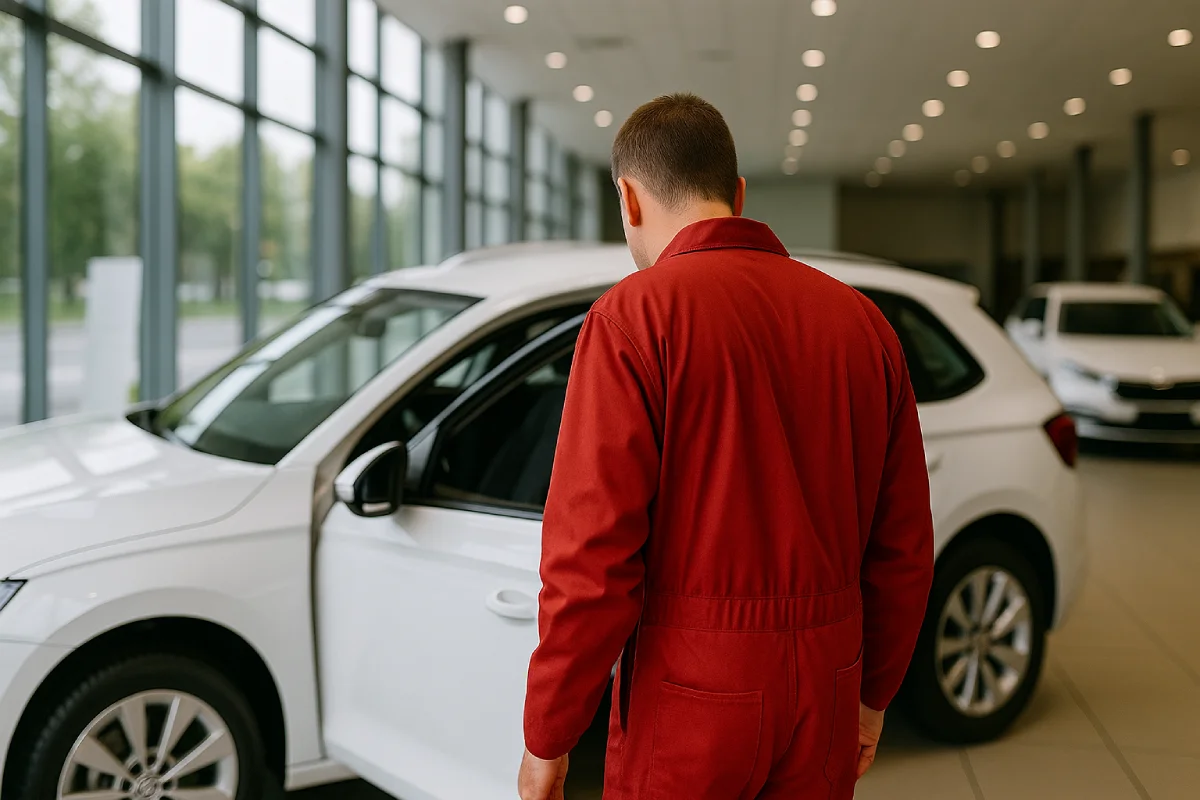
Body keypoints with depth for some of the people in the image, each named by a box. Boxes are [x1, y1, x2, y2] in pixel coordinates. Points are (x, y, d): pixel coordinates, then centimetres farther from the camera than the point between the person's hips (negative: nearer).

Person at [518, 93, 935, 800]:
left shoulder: (635, 316, -12)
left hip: (690, 696, -5)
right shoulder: (862, 321, 5)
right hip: (825, 692, 6)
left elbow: (592, 555, -17)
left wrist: (546, 741, -7)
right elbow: (903, 548, 9)